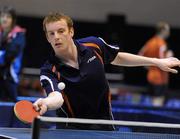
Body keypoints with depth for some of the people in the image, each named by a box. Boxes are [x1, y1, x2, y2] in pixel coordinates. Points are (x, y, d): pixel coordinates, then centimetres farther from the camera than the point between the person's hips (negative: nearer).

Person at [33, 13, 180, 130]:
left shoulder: (94, 45, -11)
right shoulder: (50, 71, -21)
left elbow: (118, 57, 10)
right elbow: (56, 97, -41)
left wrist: (157, 61, 10)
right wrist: (46, 103, -66)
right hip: (72, 128, -3)